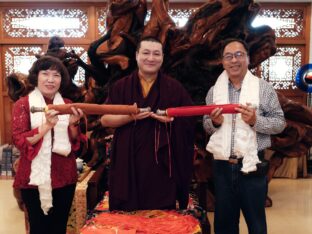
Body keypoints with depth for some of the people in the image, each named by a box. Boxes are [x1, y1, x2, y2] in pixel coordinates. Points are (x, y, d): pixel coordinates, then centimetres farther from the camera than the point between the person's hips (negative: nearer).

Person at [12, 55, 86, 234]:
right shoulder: (23, 104, -4)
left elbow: (77, 143, 6)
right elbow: (19, 141, -12)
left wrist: (72, 125, -13)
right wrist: (46, 126, -24)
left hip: (65, 177, 4)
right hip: (35, 178, -3)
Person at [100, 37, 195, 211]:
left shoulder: (174, 87, 6)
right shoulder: (121, 87, 6)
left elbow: (191, 119, 7)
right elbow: (105, 119, 2)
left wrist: (173, 118, -13)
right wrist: (129, 116, -15)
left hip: (162, 164, 0)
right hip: (129, 164, 1)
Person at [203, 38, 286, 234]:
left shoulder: (264, 88, -3)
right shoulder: (214, 91, 6)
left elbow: (280, 123, -3)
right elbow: (206, 126, 12)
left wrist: (256, 121, -20)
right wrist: (214, 122, -11)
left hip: (252, 166, -2)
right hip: (222, 166, 3)